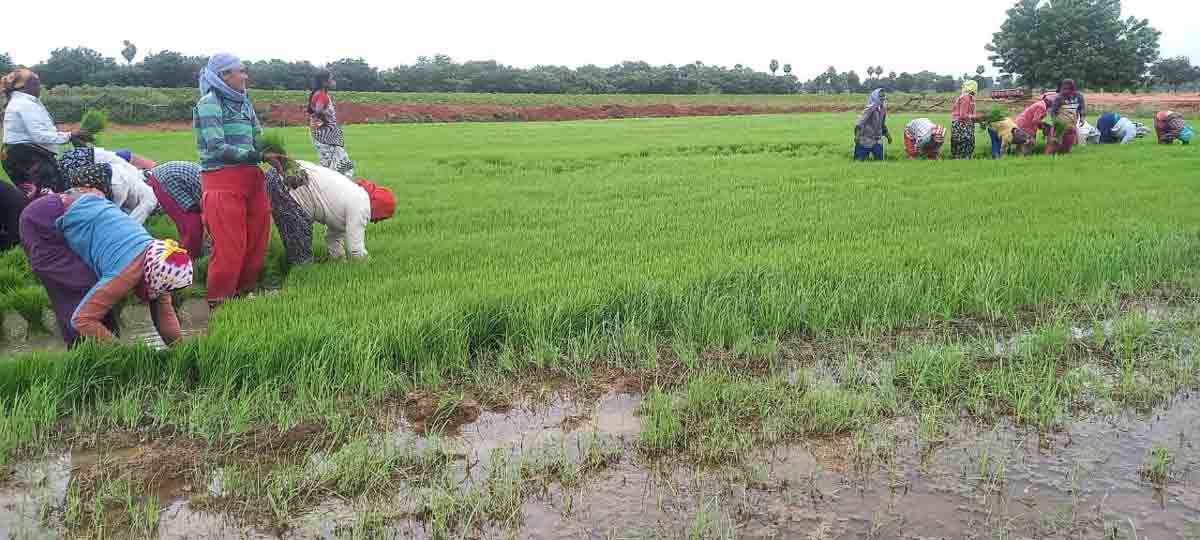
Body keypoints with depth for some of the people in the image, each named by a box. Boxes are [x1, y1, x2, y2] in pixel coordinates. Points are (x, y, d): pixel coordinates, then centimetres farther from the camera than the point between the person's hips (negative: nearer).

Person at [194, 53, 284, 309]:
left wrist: (280, 160, -2)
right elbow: (217, 148, -14)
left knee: (256, 240, 10)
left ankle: (246, 289, 26)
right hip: (222, 180, -7)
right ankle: (218, 300, 9)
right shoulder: (209, 103, -7)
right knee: (229, 245, -4)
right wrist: (260, 156, -16)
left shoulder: (244, 102, 15)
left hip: (251, 178, 7)